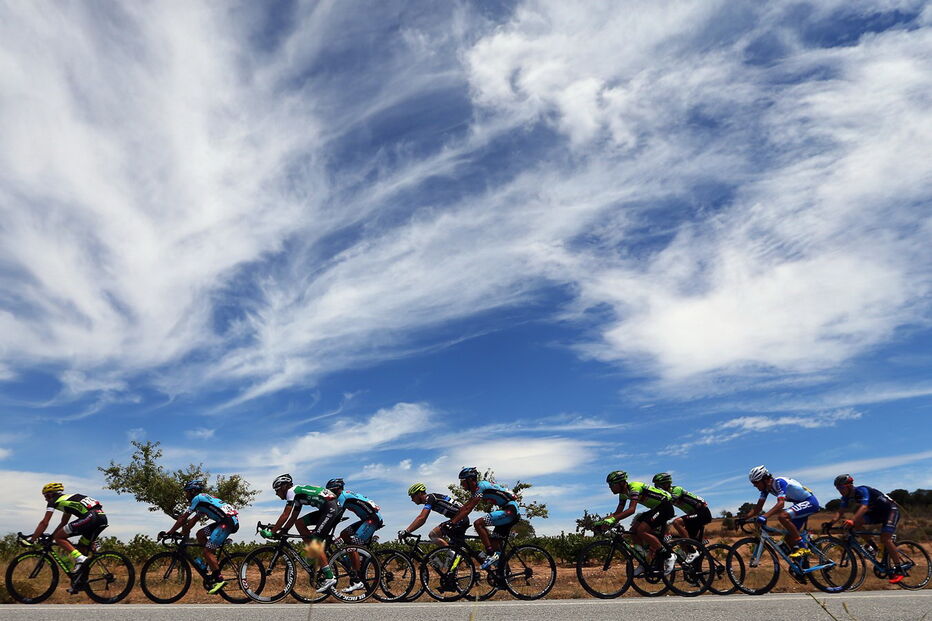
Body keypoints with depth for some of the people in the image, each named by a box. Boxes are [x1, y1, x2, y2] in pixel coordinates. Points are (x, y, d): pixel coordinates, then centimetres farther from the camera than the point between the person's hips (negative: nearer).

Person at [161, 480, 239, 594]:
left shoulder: (198, 498, 0)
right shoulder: (203, 499, 27)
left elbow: (182, 518, -1)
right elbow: (193, 521, 29)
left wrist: (169, 533, 5)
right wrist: (182, 533, 25)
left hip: (228, 521, -10)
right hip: (225, 521, 10)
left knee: (207, 551, -8)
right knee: (200, 534, 16)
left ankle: (219, 579, -4)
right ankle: (214, 565, 17)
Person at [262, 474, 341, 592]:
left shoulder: (291, 491, -3)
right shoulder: (297, 494, 24)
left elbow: (285, 516, -8)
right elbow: (293, 518, 26)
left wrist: (272, 532, -2)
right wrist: (282, 532, 21)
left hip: (332, 508, -9)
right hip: (326, 510, 9)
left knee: (315, 542, -10)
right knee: (299, 523, 11)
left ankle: (329, 577, -11)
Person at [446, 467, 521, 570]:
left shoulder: (480, 486, -13)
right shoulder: (476, 489, 16)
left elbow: (468, 509, -19)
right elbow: (463, 508, 18)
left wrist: (453, 522, -19)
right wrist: (451, 520, 13)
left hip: (510, 509, -10)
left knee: (478, 523, -18)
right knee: (495, 542, 11)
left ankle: (491, 555, -15)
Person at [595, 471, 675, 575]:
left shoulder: (634, 487, -25)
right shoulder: (623, 494, 3)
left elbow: (631, 509, -37)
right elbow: (617, 513, 4)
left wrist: (613, 519, -44)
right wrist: (601, 521, -10)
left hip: (665, 506, -9)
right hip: (655, 508, 9)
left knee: (641, 530, -21)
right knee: (633, 530, -2)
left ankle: (668, 557, -10)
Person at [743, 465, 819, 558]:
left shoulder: (779, 482, -26)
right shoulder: (766, 488, -1)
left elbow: (781, 503, -39)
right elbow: (758, 508, -1)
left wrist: (765, 516, -50)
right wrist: (744, 519, -13)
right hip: (800, 503, 9)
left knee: (782, 516, -30)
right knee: (789, 538, 3)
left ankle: (803, 547, -21)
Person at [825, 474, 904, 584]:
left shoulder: (862, 491, -29)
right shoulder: (847, 497, -7)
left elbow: (864, 508, -44)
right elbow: (840, 512, -13)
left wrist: (852, 521, -57)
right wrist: (831, 522, -31)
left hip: (891, 510, -7)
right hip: (876, 512, 7)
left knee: (885, 539, -21)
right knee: (857, 522, -15)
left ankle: (898, 570, -9)